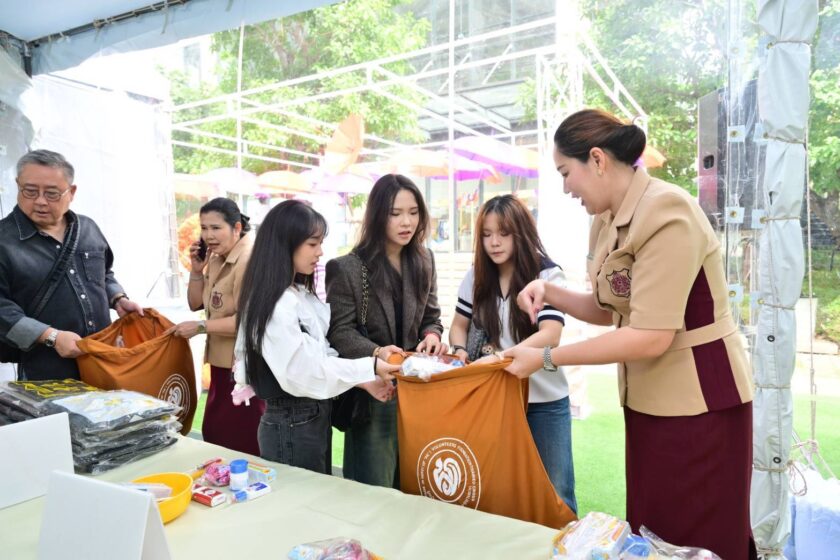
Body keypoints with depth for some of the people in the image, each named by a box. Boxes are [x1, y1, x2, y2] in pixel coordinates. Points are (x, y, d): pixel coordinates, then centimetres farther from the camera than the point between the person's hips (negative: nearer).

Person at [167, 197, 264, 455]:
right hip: (222, 362, 10)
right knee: (214, 436, 20)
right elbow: (196, 304, 16)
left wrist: (200, 327, -17)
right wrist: (197, 270, 1)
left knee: (242, 446, 1)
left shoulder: (249, 260, -20)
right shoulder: (216, 259, 10)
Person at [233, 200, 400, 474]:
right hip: (291, 425, -9)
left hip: (314, 418, 9)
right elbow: (303, 372, -24)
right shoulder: (274, 305, -22)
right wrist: (368, 368, -21)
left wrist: (363, 380, -1)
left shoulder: (302, 295, 7)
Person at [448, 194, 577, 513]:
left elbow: (550, 334, -24)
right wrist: (459, 351, -13)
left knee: (554, 493, 8)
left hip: (544, 400, -3)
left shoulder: (547, 275, -12)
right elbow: (459, 325, 9)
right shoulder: (477, 277, 1)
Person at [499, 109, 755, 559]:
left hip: (697, 401, -8)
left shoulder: (665, 213, -22)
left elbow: (651, 337, -26)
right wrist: (549, 293, -4)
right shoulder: (606, 222, 5)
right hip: (647, 399, 8)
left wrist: (546, 358, -21)